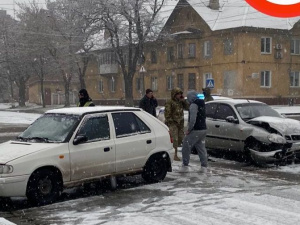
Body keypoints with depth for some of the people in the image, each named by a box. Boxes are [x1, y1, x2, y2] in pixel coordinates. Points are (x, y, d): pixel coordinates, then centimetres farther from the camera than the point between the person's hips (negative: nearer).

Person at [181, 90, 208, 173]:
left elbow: (193, 119, -24)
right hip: (203, 129, 9)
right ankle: (204, 167, 7)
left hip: (195, 131, -9)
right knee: (202, 148, 11)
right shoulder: (202, 104, 14)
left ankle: (185, 164, 8)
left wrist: (189, 130, -15)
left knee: (186, 147, 4)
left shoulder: (193, 105, -16)